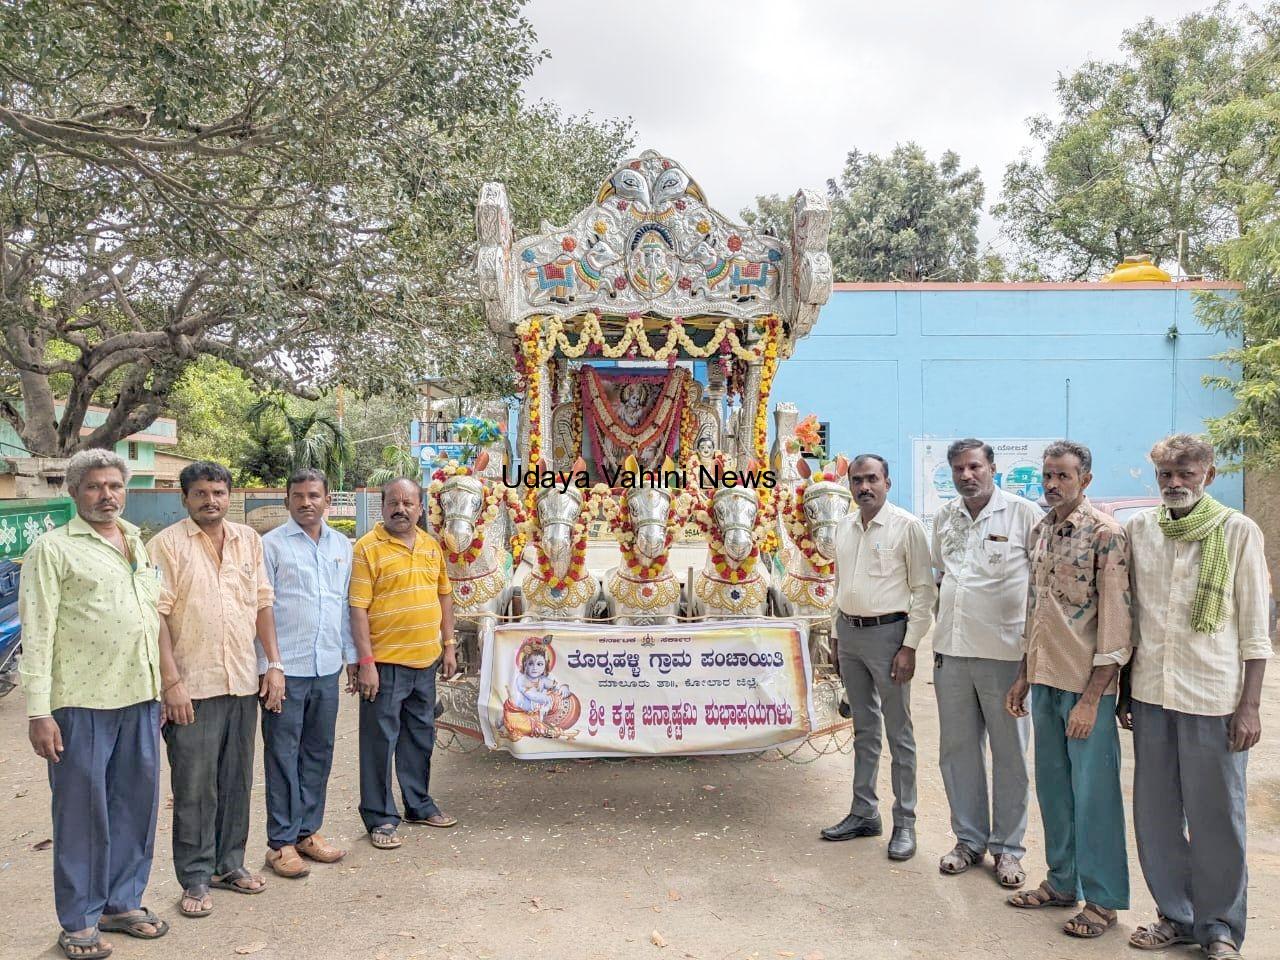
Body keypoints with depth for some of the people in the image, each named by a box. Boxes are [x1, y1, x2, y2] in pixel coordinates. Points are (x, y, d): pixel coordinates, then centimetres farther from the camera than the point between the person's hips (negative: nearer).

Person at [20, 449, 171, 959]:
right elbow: (37, 633, -9)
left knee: (137, 803, 12)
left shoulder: (141, 546, 14)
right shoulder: (53, 548, -4)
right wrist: (38, 712, -13)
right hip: (82, 702, -6)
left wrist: (165, 687, 15)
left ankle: (122, 903, 28)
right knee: (82, 811, 4)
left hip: (141, 697, 6)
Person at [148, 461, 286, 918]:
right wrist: (170, 681, -15)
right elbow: (156, 617, -10)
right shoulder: (167, 544, -5)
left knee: (237, 780, 13)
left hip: (243, 682, 5)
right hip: (192, 686, -5)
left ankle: (229, 863, 28)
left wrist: (274, 664, 8)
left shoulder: (248, 540, 10)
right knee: (194, 786, 3)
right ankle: (196, 878, 16)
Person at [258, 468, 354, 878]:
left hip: (327, 667, 5)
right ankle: (281, 841, 12)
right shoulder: (272, 545, -4)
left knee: (319, 753, 12)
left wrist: (353, 656, 13)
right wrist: (266, 666, -10)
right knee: (283, 755, 2)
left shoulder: (342, 546, 11)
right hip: (285, 667, -5)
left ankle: (308, 831, 25)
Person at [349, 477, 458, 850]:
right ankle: (380, 818, 14)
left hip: (425, 661, 6)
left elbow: (444, 596, 17)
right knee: (381, 741, 2)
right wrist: (366, 662, -17)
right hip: (385, 663, -6)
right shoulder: (368, 547, -9)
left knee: (421, 736, 17)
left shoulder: (431, 545, 10)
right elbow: (358, 608, -13)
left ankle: (419, 804, 32)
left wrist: (448, 645, 12)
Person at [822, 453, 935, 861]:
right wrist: (836, 637, 15)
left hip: (887, 633, -6)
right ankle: (864, 813, 25)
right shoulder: (844, 528, 9)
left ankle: (905, 823, 12)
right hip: (849, 632, 6)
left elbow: (924, 589, -10)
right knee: (864, 728, 15)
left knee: (898, 732, 2)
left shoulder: (907, 526, -9)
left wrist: (910, 646, -14)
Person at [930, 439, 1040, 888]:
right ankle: (969, 840, 27)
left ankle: (1007, 847, 20)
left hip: (1004, 650, -5)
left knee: (1009, 753, 6)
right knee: (957, 749, 13)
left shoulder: (1024, 513, -7)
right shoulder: (945, 517, 10)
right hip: (952, 649, 5)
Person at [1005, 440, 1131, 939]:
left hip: (1086, 686, -7)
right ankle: (1062, 882, 30)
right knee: (1052, 785, 15)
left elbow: (1116, 620, -15)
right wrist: (1024, 675, 15)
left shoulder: (1104, 534, -13)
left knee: (1093, 792, 3)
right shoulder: (1041, 530, 10)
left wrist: (1092, 698, -17)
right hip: (1045, 680, 7)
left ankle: (1102, 899, 17)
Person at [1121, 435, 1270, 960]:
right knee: (1156, 813, 11)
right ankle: (1176, 916, 29)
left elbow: (1254, 630, -3)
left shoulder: (1239, 532, -4)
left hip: (1213, 698, -4)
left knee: (1216, 818, 5)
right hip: (1150, 694, 4)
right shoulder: (1139, 529, 5)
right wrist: (1125, 689, 12)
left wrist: (1250, 706, -6)